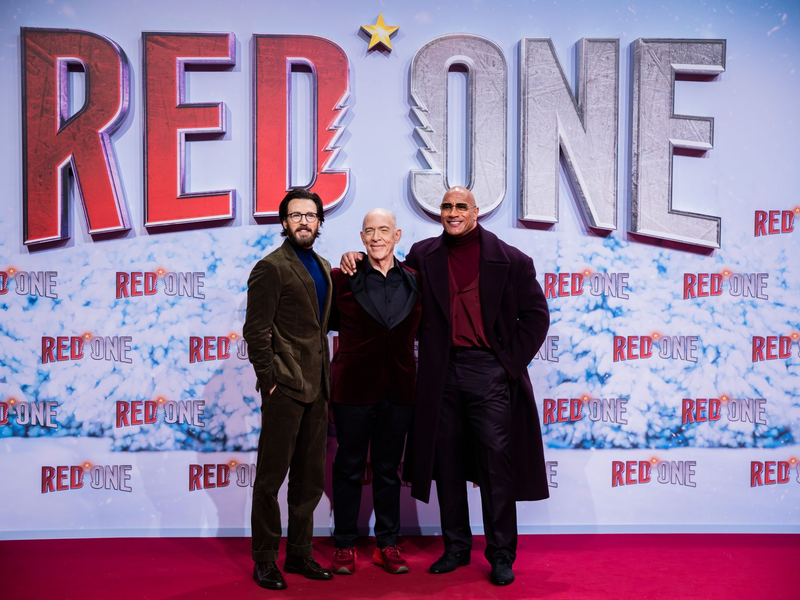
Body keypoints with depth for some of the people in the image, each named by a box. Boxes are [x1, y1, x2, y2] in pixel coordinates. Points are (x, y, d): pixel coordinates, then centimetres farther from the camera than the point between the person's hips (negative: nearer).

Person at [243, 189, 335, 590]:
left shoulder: (323, 267, 15)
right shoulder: (271, 267, -7)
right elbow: (256, 331, -10)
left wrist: (325, 378, 12)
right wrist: (271, 381, -12)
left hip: (315, 388, 8)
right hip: (285, 388, -7)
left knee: (310, 477, 13)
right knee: (271, 476, 2)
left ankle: (299, 554, 25)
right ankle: (265, 560, 14)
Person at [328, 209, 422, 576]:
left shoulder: (414, 281, 4)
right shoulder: (342, 279, -3)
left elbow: (419, 328, 14)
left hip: (398, 390, 2)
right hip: (353, 389, -2)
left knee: (388, 470, 12)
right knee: (349, 469, 8)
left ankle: (387, 545, 23)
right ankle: (345, 546, 21)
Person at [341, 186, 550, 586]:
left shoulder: (510, 260, 1)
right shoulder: (424, 256, 10)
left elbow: (536, 315, 2)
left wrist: (511, 362, -4)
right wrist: (357, 259, 6)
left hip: (489, 371, -3)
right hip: (442, 373, 3)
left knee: (497, 463, -1)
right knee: (447, 464, 10)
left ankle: (501, 554, 13)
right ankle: (455, 547, 25)